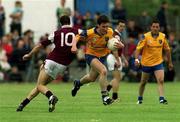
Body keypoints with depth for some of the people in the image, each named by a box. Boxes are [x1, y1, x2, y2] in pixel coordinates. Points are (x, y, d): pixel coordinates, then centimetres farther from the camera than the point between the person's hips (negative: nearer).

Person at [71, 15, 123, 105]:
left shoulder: (110, 32, -18)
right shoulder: (89, 33, -27)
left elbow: (113, 45, -4)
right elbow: (78, 37, -14)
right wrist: (74, 45, -34)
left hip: (103, 56, 5)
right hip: (91, 55, -5)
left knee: (92, 78, 24)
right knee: (103, 71, -30)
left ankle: (78, 83, 56)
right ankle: (104, 96, -21)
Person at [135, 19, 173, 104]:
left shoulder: (163, 36, -1)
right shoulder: (145, 36, -11)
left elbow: (167, 50, 10)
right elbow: (138, 48, -12)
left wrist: (170, 62, 13)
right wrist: (137, 59, -26)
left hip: (158, 63, 1)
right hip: (146, 63, -1)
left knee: (161, 80, -16)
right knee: (143, 82, 12)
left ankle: (161, 98, -21)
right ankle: (140, 98, 29)